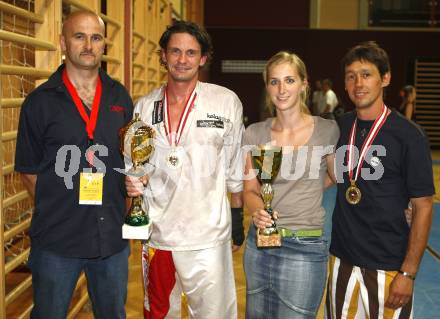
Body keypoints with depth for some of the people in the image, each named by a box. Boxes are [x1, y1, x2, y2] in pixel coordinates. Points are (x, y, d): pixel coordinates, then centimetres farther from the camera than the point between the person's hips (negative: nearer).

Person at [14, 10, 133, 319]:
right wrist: (57, 211, -4)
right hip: (55, 240, -3)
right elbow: (29, 170, -1)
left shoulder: (120, 97, 6)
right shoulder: (40, 101, -5)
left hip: (112, 236, 3)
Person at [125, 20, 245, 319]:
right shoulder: (144, 106, 3)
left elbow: (235, 166, 3)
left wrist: (237, 215, 5)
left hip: (207, 236, -3)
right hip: (156, 232, 3)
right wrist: (134, 181, -8)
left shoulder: (226, 102, -5)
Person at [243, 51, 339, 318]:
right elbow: (250, 189, 2)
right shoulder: (255, 133, 1)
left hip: (304, 247, -3)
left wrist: (305, 189, 1)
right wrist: (257, 211, -17)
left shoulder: (328, 131, -7)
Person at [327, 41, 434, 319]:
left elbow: (423, 207, -10)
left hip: (387, 266, -4)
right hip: (342, 258, 4)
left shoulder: (409, 135, -12)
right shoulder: (340, 126, 1)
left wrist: (408, 273, -13)